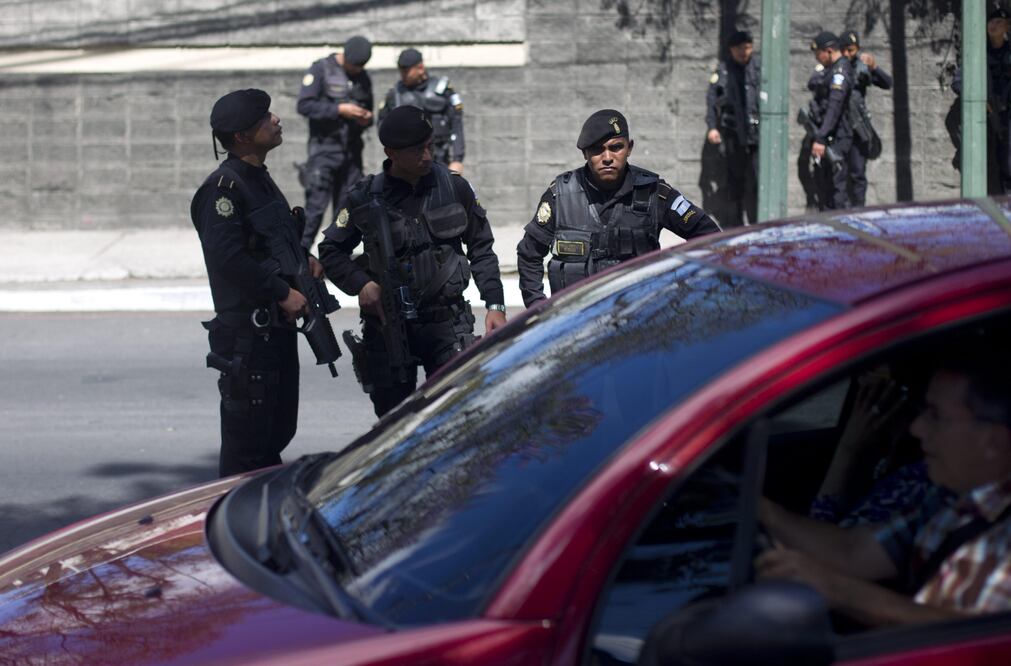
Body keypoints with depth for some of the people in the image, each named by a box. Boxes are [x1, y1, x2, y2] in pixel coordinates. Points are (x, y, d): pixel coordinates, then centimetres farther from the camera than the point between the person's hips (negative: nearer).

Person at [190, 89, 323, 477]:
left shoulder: (260, 179, 15)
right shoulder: (223, 187, -15)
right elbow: (227, 256, -23)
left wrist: (303, 260, 7)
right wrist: (284, 292, -18)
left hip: (278, 327, 10)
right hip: (246, 334, -10)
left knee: (277, 433, 18)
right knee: (246, 437, -2)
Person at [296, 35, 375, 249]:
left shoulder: (363, 78, 13)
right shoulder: (321, 69, -4)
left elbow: (368, 110, 26)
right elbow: (304, 105, -12)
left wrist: (366, 118, 1)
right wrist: (339, 110, -19)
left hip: (352, 151, 6)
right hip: (325, 148, -6)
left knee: (347, 207, 5)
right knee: (316, 206, -10)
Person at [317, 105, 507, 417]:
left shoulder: (454, 187, 1)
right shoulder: (367, 199, -2)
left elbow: (481, 248, 10)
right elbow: (331, 251, 8)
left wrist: (495, 305, 4)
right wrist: (361, 283, -9)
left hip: (446, 321, 0)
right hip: (389, 325, 0)